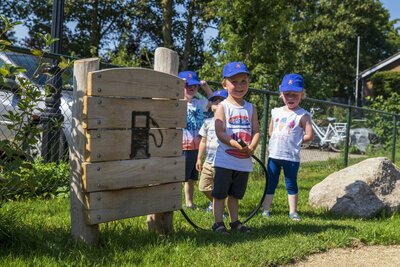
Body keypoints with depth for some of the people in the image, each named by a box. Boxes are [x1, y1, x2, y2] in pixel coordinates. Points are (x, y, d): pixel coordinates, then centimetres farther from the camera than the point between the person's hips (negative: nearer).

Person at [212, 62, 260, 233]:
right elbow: (220, 132, -16)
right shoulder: (223, 106, -6)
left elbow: (256, 131, 2)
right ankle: (218, 223, 12)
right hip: (225, 160, -5)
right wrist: (235, 144, -29)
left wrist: (251, 147, -16)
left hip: (244, 161, 5)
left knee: (235, 194, 17)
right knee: (220, 193, 2)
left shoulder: (250, 108, 8)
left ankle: (235, 221, 28)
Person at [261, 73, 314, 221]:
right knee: (270, 184, 11)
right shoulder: (276, 112, 8)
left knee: (291, 184, 8)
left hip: (291, 157, -4)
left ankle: (293, 211, 18)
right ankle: (265, 209, 19)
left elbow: (309, 135, -9)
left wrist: (295, 140, -4)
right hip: (274, 154, 4)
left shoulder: (303, 115, -7)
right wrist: (276, 140, 5)